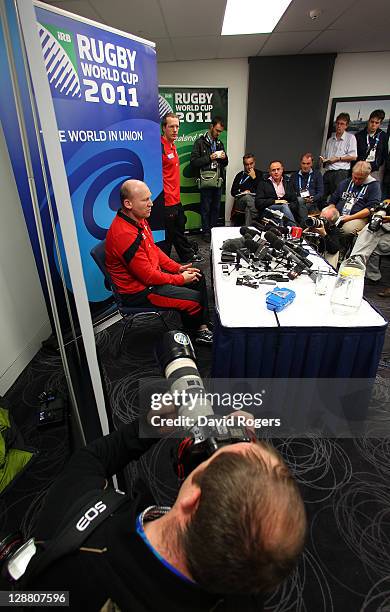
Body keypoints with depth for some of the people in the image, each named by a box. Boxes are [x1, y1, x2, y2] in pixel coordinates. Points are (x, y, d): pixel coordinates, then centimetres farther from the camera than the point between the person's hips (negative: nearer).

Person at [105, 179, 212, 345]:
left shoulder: (139, 219, 1)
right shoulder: (124, 235, -30)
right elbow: (149, 276, -26)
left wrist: (178, 268, 3)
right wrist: (181, 279, -13)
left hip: (151, 273, 10)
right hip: (138, 291, -10)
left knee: (198, 278, 10)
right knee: (195, 300, -12)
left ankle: (202, 328, 14)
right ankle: (194, 330, 21)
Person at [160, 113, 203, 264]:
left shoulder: (172, 145, 14)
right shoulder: (160, 147, -17)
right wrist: (166, 198, -20)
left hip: (176, 199, 10)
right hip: (166, 201, -10)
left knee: (179, 229, 22)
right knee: (167, 235, 1)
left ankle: (188, 256, 38)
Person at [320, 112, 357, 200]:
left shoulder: (350, 137, 6)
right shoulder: (330, 140, 24)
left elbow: (353, 157, -3)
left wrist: (338, 158, -7)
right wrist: (323, 159, 7)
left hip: (341, 172, -5)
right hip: (328, 172, 5)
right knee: (323, 197, -4)